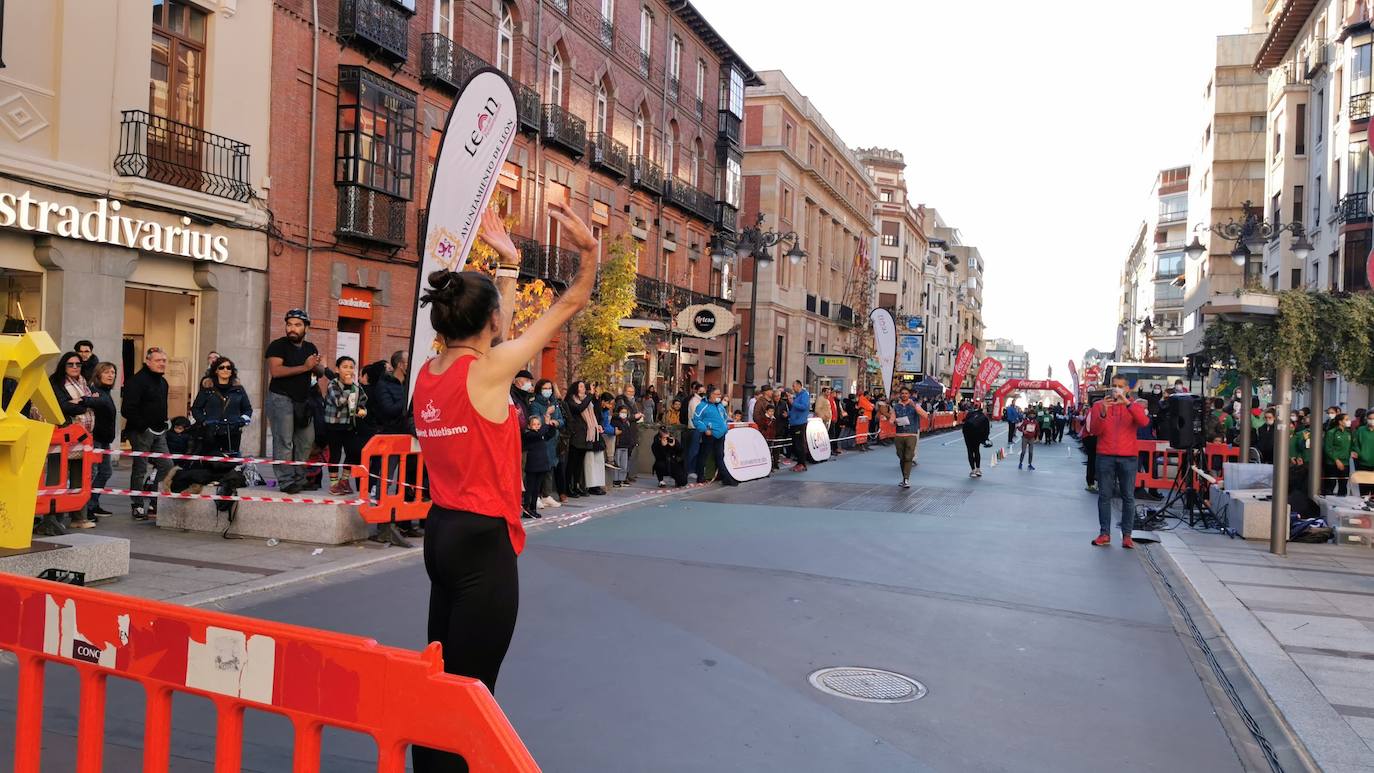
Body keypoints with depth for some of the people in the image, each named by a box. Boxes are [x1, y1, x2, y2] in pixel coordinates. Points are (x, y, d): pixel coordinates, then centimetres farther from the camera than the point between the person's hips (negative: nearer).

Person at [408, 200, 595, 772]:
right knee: (471, 687, 1)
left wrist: (507, 260, 28)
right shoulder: (488, 369, -15)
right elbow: (569, 305, -10)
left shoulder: (427, 373, 5)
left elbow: (473, 319, 23)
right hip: (483, 541, -8)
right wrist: (589, 251, -18)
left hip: (443, 533, 9)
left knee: (443, 676, 18)